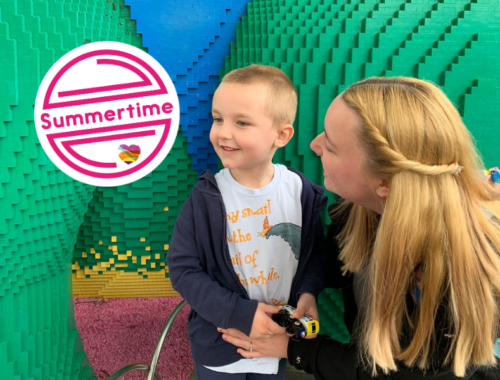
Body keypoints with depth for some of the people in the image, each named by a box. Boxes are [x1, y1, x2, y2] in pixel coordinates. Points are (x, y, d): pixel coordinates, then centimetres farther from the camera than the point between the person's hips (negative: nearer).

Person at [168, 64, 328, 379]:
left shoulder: (301, 192, -12)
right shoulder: (205, 198, -18)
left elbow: (316, 249, 2)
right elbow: (183, 269, -15)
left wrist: (308, 291, -15)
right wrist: (239, 315, -23)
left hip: (278, 340, 2)